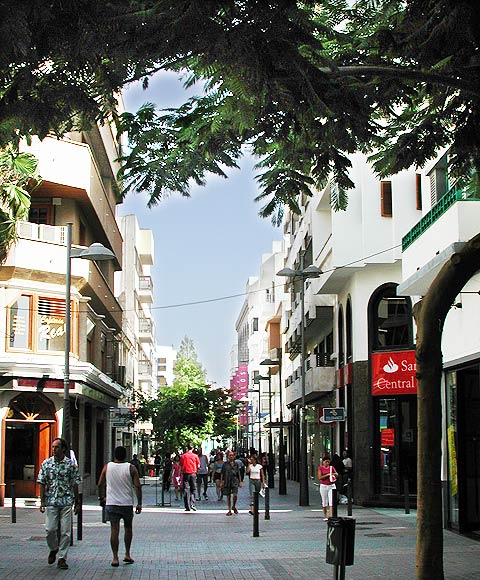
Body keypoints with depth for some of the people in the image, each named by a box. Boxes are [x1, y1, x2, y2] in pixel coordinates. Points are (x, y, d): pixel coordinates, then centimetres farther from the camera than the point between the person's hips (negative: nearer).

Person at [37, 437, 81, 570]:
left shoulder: (71, 464, 1)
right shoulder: (46, 464, 3)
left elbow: (75, 484, 6)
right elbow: (42, 483, 4)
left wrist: (76, 503, 6)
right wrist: (42, 502, -3)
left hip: (67, 502, 0)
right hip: (51, 502, 1)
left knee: (65, 531, -2)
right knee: (50, 529, -5)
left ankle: (62, 558, 6)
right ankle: (53, 549, 24)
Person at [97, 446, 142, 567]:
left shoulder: (107, 467, 1)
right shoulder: (131, 468, -4)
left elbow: (100, 484, 5)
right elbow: (137, 486, -8)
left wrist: (101, 498, 19)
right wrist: (139, 503, -1)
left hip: (111, 503, 1)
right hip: (127, 503, -1)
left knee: (114, 530, 0)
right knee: (128, 528, 17)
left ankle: (115, 558, -3)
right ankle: (127, 555, 20)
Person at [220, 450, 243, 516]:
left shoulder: (236, 464, 8)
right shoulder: (225, 464, 3)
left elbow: (239, 474, 13)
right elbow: (222, 474, 5)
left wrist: (240, 481, 10)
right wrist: (221, 482, 1)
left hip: (235, 481, 0)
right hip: (227, 481, 0)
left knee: (235, 495, -14)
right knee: (228, 496, 5)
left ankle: (234, 506, 13)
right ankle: (229, 510, 14)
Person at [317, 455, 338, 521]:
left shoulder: (331, 467, 7)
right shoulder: (320, 468, 0)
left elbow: (337, 475, 2)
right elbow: (320, 478, -9)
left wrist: (334, 474, -20)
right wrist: (327, 475, -17)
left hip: (331, 486, 1)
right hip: (323, 486, -1)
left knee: (332, 501, -9)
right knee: (324, 502, 5)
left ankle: (331, 516, -14)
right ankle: (325, 517, 13)